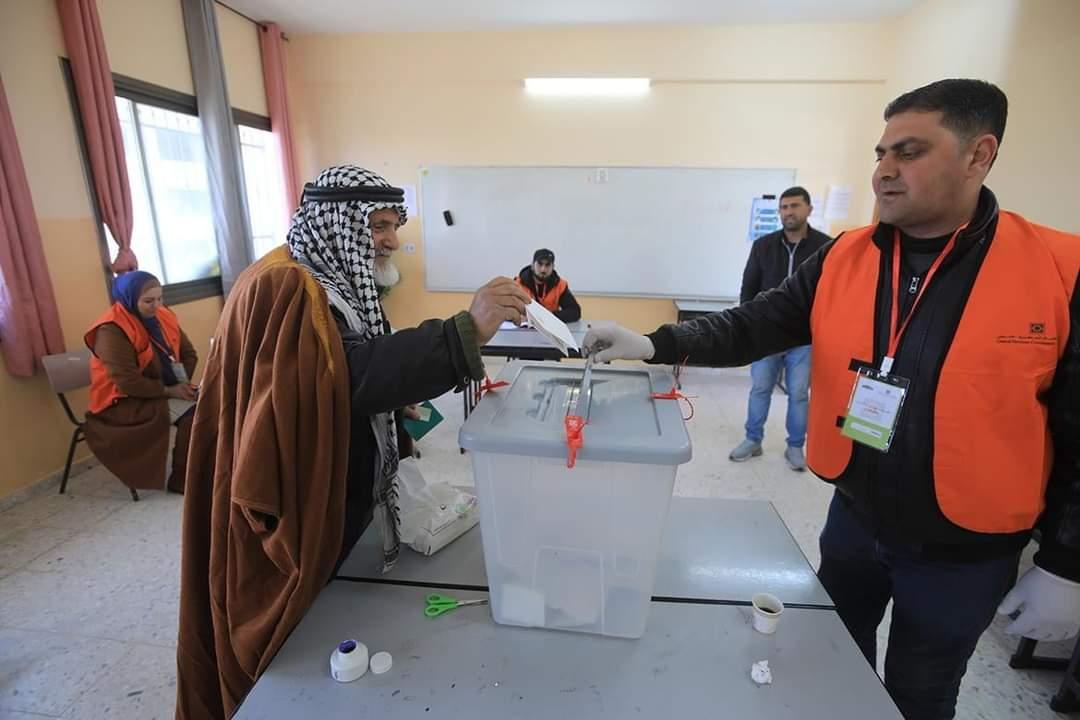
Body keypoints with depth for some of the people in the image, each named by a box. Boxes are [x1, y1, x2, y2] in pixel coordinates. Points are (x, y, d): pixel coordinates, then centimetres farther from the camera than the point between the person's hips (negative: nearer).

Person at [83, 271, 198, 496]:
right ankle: (181, 480, -12)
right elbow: (127, 383, -23)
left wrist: (184, 383, -8)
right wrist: (169, 390, -22)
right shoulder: (111, 331, -18)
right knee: (191, 413, -28)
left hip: (165, 391, 6)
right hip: (125, 402, -6)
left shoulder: (163, 317, 2)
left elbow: (189, 353, 8)